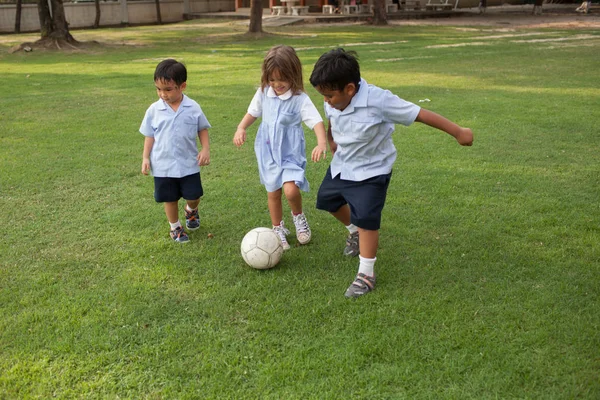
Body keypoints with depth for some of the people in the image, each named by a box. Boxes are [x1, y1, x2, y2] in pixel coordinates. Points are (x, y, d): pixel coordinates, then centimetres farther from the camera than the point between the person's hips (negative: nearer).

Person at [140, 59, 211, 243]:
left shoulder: (193, 108, -8)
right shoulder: (154, 110, -7)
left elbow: (202, 129, 4)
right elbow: (149, 135, 2)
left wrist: (206, 149, -6)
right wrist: (145, 157, -2)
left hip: (189, 164, 0)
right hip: (163, 166, 0)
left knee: (194, 196, 8)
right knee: (170, 199, 11)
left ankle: (191, 210, 43)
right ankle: (175, 227, 33)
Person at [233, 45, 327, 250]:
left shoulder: (300, 99, -16)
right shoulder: (263, 93, -3)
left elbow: (317, 122, -22)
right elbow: (252, 113, 12)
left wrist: (322, 143, -39)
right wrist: (241, 128, -5)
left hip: (291, 153, -4)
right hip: (268, 152, 4)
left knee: (291, 190, -22)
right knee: (273, 193, 13)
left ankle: (298, 216, 11)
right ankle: (278, 229, 33)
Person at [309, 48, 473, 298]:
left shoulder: (378, 101, -32)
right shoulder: (333, 103, -15)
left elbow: (420, 115, -26)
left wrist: (458, 132, -20)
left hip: (371, 172, -7)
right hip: (341, 165, 7)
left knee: (366, 219, -12)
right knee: (326, 199, 22)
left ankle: (366, 274, 3)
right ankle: (354, 231, 49)